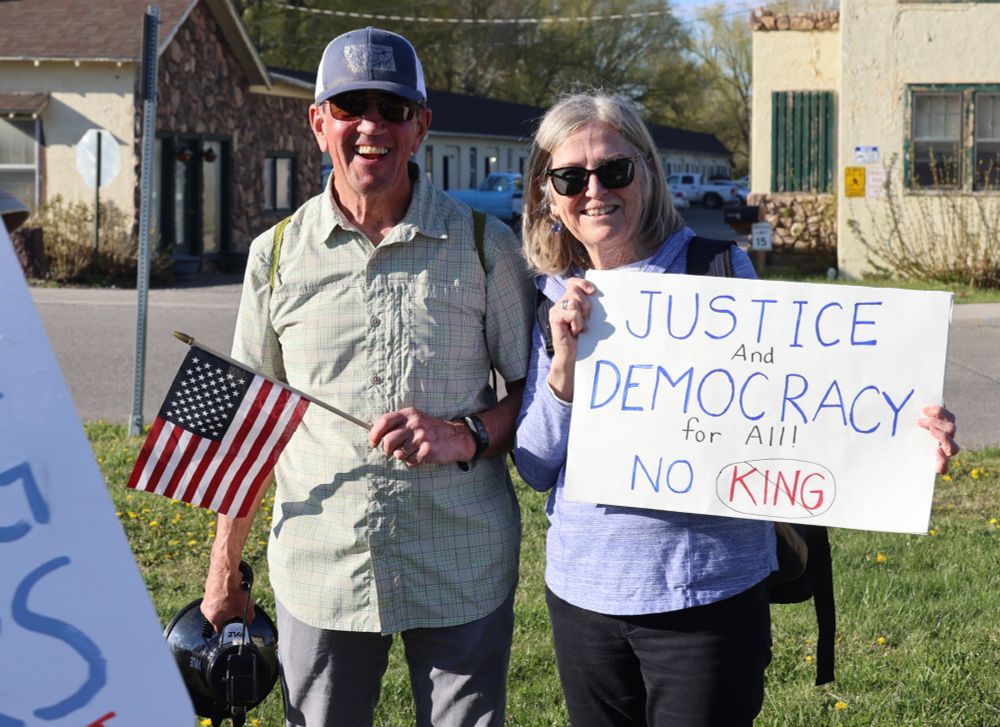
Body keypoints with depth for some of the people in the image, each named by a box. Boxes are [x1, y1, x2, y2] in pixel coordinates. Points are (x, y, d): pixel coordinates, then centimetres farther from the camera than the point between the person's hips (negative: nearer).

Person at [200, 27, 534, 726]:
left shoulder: (486, 246, -1)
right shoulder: (277, 254, 4)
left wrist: (467, 435, -16)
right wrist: (225, 570, 10)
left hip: (463, 571, -1)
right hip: (320, 570, 1)